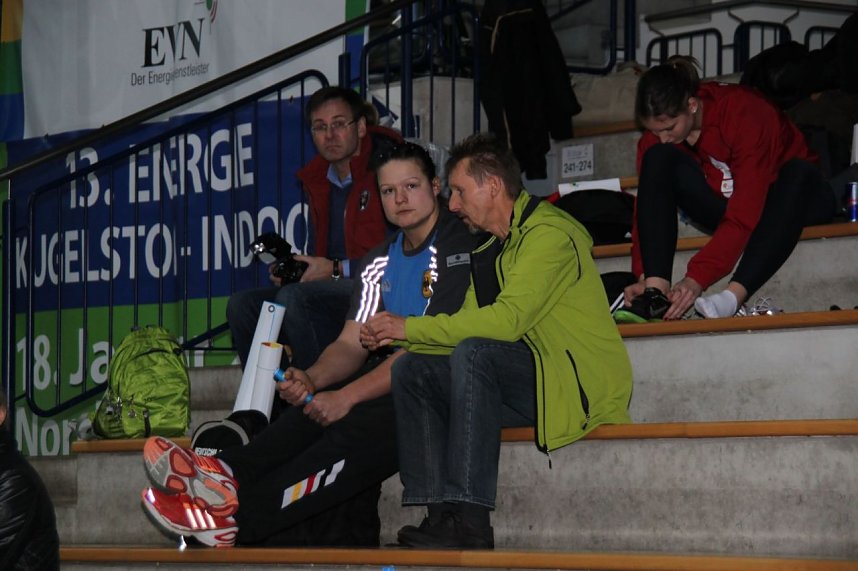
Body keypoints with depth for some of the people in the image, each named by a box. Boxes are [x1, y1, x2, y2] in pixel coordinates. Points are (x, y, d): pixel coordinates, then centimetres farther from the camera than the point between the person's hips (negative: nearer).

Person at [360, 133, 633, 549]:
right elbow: (469, 328, 13)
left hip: (581, 385, -9)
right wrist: (394, 337, -3)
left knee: (474, 354, -32)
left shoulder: (549, 233, -13)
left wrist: (411, 327, -19)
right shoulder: (492, 249, 18)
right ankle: (440, 514, -14)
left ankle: (471, 522, -33)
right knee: (411, 370, -3)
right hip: (531, 382, 9)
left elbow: (507, 319, -24)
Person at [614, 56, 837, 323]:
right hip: (723, 206, 4)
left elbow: (744, 216, -34)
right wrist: (644, 276, -28)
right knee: (658, 158, -20)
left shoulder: (744, 114, -30)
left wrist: (696, 279, -41)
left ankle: (733, 297, -51)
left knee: (800, 171, -39)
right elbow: (646, 209, -12)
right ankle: (655, 291, -34)